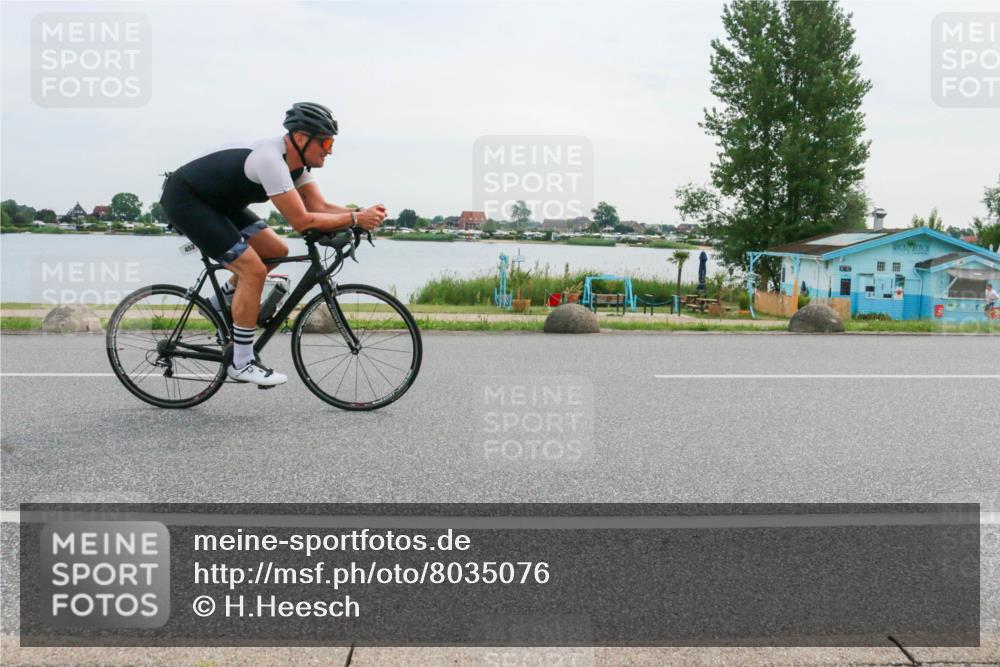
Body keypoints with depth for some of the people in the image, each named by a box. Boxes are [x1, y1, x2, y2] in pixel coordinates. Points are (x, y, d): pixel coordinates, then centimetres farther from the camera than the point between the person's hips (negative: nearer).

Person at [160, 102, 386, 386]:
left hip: (216, 200, 10)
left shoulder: (295, 160, -1)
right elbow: (301, 220, -31)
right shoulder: (271, 160, -30)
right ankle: (241, 363, -7)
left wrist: (361, 214, -19)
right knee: (254, 271, -16)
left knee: (276, 251, 3)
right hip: (184, 200, -10)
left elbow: (319, 206, -4)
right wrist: (355, 218, -27)